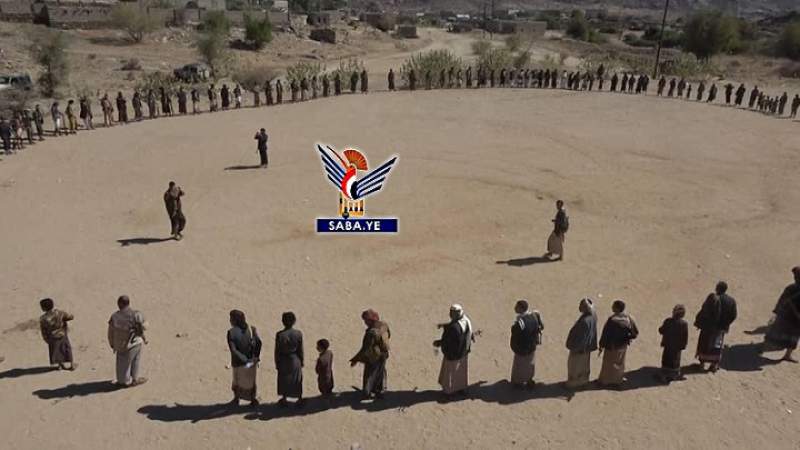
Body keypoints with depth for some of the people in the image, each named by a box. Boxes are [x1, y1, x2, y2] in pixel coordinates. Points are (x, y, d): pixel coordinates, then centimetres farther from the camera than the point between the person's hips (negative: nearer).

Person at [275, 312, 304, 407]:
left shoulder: (280, 335, -20)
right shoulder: (298, 334, -16)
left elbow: (277, 351, -11)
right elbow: (300, 350, -6)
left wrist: (277, 363, 2)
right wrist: (301, 361, 8)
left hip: (284, 361, -1)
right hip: (295, 360, 1)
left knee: (284, 380, 19)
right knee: (297, 380, 19)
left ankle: (284, 400, 33)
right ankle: (300, 399, 31)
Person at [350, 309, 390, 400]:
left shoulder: (371, 333, -36)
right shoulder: (384, 325, -14)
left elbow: (365, 349, -30)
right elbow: (388, 335, 7)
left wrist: (356, 360, -21)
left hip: (373, 357, -7)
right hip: (383, 355, 7)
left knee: (369, 375, 18)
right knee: (380, 373, 26)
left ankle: (367, 393, 39)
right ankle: (380, 391, 44)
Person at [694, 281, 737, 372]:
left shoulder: (712, 298, -20)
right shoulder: (731, 301, -6)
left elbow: (704, 311, -19)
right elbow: (733, 316, -1)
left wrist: (698, 322, -8)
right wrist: (725, 324, 12)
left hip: (709, 325, -3)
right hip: (721, 327, 3)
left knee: (704, 343, 15)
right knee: (717, 346, 18)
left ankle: (702, 362, 23)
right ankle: (714, 364, 19)